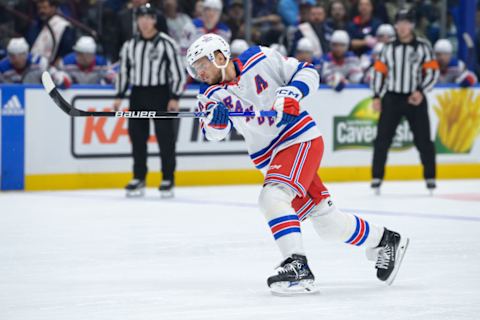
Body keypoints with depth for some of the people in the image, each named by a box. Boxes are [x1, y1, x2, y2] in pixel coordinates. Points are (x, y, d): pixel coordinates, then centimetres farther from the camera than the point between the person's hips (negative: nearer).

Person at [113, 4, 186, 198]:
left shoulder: (166, 44, -5)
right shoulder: (130, 45, 9)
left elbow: (178, 72, -6)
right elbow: (124, 71, 15)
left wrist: (175, 98, -12)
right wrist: (119, 97, 8)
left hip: (160, 95, -4)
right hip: (138, 95, 4)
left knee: (165, 138, -3)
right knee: (137, 137, 4)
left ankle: (168, 180, 3)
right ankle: (138, 179, 13)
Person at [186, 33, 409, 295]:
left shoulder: (260, 59, -9)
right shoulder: (211, 94, 3)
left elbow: (307, 72, -4)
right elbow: (213, 133, -12)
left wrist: (290, 94, -21)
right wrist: (215, 118, -33)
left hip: (301, 140, -6)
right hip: (269, 160, 6)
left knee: (273, 197, -28)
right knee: (325, 221, 10)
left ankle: (297, 266, -32)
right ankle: (384, 241, 28)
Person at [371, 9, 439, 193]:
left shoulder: (423, 46, 0)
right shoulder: (389, 48, 7)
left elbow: (432, 72, -2)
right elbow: (379, 72, 9)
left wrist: (421, 91, -14)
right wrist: (377, 96, 1)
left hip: (415, 99, -2)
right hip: (391, 98, 2)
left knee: (423, 140, 0)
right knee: (382, 140, -4)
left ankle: (430, 177, 13)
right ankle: (377, 178, 3)